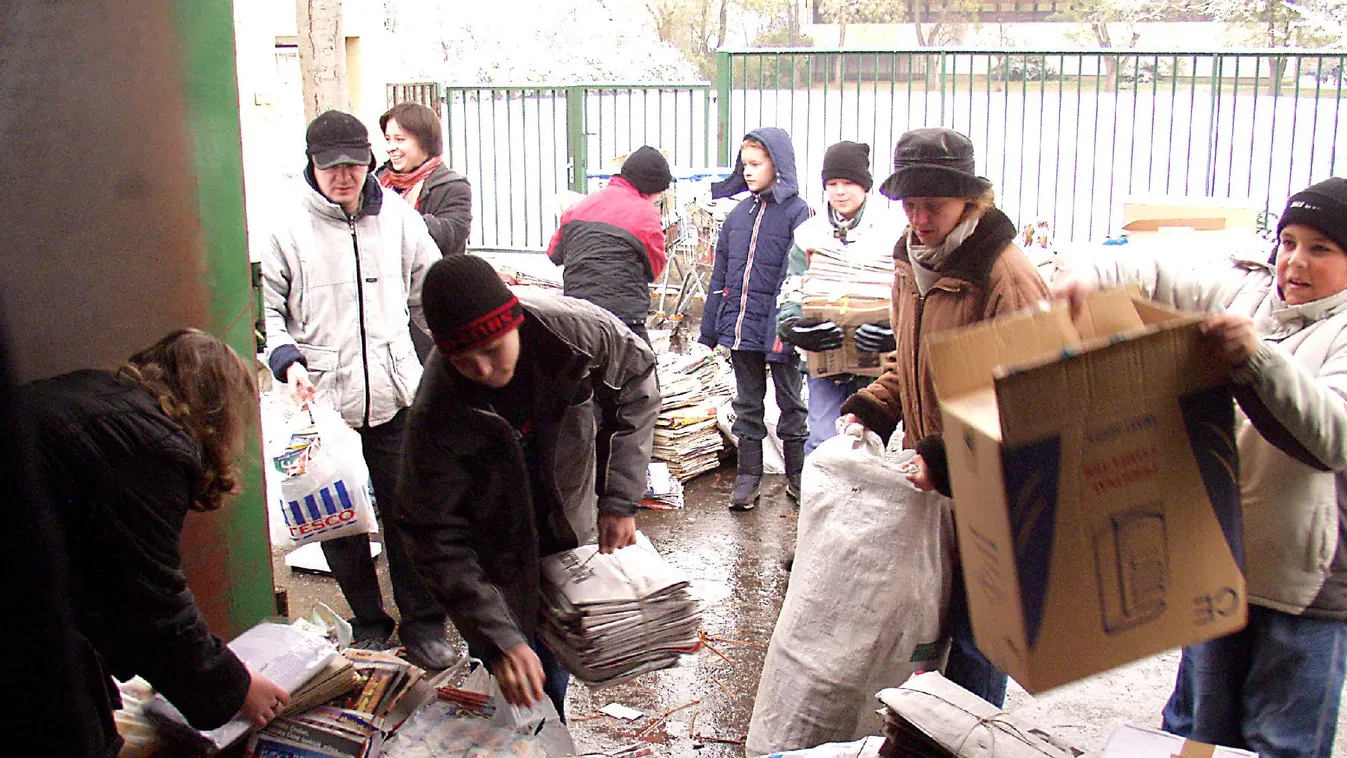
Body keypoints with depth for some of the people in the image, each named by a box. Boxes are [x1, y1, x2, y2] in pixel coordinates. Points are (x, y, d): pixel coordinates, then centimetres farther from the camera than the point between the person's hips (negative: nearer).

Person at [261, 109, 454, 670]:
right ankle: (367, 624, 25)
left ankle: (422, 624, 19)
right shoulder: (290, 231, -1)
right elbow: (270, 311, 5)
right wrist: (288, 361, -11)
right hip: (325, 398, 0)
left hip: (396, 396, 1)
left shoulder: (399, 218, 4)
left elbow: (429, 297, 14)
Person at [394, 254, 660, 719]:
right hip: (496, 559, -2)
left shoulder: (581, 330, -28)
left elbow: (635, 381, -6)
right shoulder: (435, 416, -32)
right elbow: (438, 540, -25)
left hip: (570, 533, 2)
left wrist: (620, 498, -11)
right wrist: (500, 641, -32)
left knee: (554, 679, 15)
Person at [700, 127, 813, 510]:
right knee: (747, 404, 12)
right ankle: (749, 475, 21)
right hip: (740, 326, 5)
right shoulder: (738, 214, 9)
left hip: (779, 328, -5)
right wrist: (710, 329, 11)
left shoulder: (797, 213, -7)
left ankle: (797, 472, 24)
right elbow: (720, 275, 13)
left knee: (790, 402, 10)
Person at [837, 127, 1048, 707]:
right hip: (927, 480, 8)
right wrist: (868, 412, 4)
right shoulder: (912, 263, 8)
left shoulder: (1006, 277, -19)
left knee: (972, 627, 1)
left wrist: (943, 459, -26)